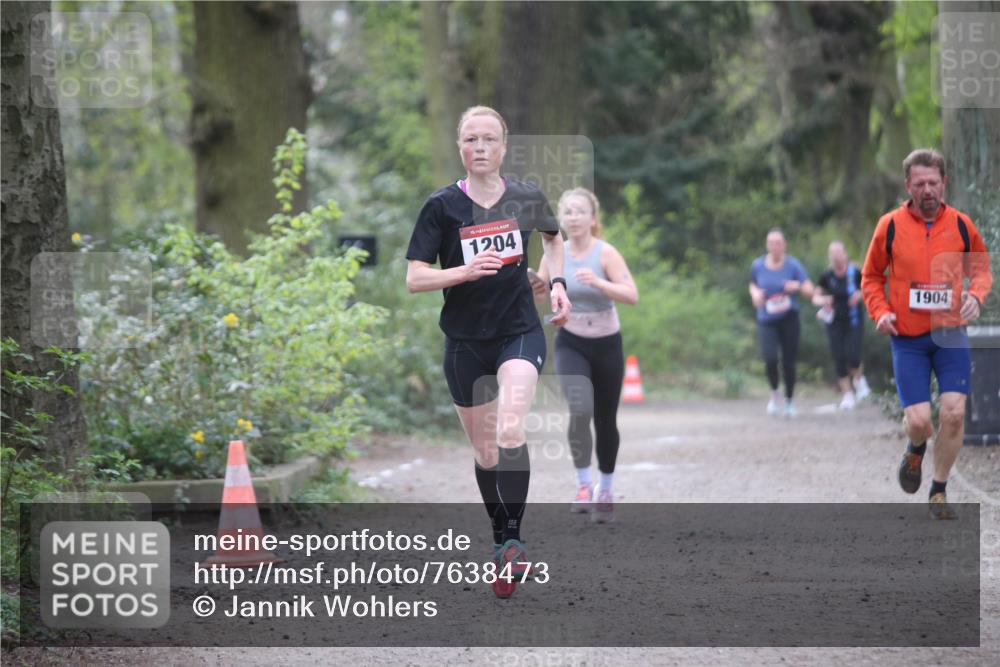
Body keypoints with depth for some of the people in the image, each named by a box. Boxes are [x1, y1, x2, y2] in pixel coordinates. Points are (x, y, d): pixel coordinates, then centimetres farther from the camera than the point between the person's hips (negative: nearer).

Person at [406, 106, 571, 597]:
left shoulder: (526, 198, -1)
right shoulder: (441, 206, -7)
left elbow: (553, 237, 23)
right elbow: (414, 279, -10)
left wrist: (558, 284, 8)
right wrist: (466, 270, -25)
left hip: (520, 332, -1)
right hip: (465, 341, 1)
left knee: (510, 430, -25)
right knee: (485, 452, 8)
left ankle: (513, 539, -22)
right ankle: (501, 541, 26)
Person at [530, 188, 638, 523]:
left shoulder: (606, 253, -13)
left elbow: (632, 295, -21)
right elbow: (540, 294, 10)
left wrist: (598, 282, -35)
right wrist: (535, 292, -13)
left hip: (606, 344, -1)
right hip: (570, 344, 1)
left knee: (605, 420, 9)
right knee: (580, 409, -25)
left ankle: (606, 491, 29)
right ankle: (584, 485, -13)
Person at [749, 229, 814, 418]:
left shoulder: (793, 265, -6)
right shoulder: (758, 266, 0)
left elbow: (810, 292, -8)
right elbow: (753, 284, 21)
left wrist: (797, 286, -28)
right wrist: (755, 294, -2)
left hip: (789, 319, -1)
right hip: (766, 321, 1)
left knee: (789, 362, 1)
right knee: (770, 359, -19)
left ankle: (789, 400, 24)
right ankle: (774, 392, 10)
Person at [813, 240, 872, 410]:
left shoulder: (855, 273, -6)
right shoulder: (826, 277, -2)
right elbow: (815, 297, 8)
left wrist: (860, 295, -14)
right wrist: (823, 301, -14)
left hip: (854, 323, -2)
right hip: (835, 324, 2)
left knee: (852, 356, -14)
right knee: (839, 359, -2)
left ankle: (859, 379, 18)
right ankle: (847, 394, 10)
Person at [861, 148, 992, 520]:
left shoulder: (961, 225, 1)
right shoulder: (890, 226, -2)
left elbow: (981, 269, 14)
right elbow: (871, 276, 10)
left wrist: (975, 296, -7)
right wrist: (880, 312, -6)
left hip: (950, 334, 1)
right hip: (907, 339, -1)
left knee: (954, 413, -8)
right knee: (918, 420, -9)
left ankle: (939, 491, 11)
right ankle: (916, 451, 30)